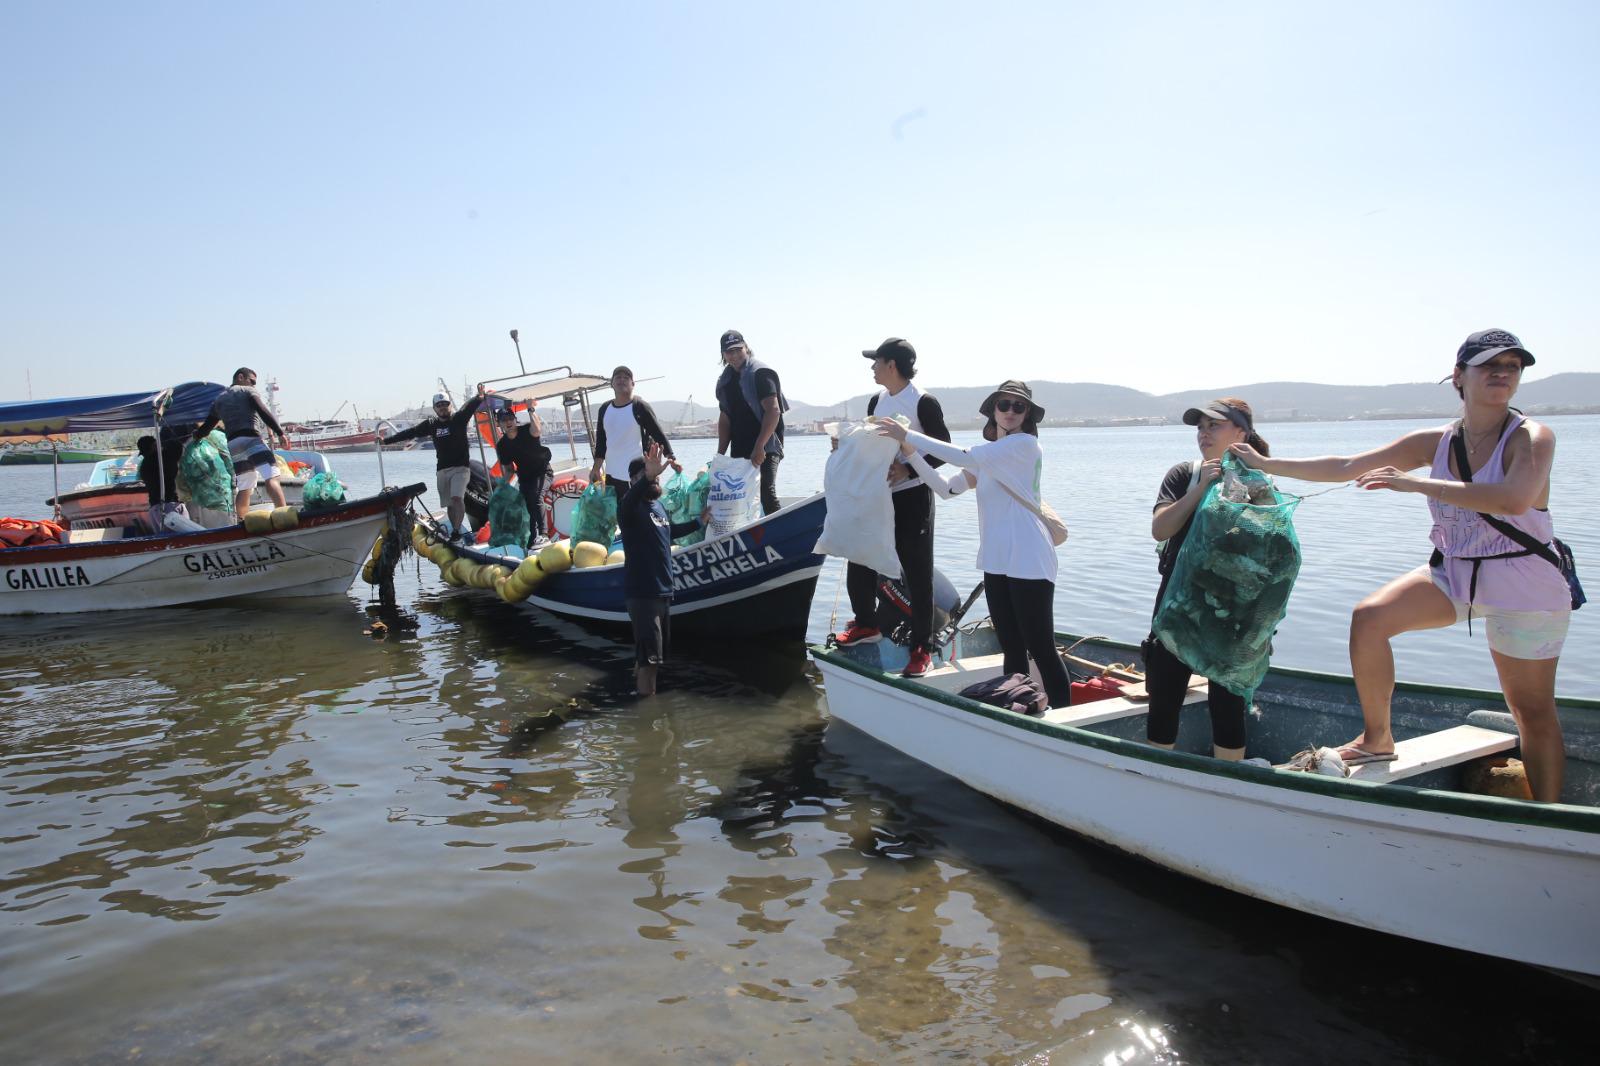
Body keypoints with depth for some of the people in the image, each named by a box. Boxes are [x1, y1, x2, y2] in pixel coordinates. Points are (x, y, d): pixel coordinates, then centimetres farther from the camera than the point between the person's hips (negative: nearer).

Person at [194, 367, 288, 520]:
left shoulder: (219, 400, 27)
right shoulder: (248, 391, 10)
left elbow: (207, 426, 32)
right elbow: (264, 413, -6)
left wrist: (196, 435, 54)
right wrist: (280, 433, -15)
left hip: (232, 444, 7)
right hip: (252, 439, -7)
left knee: (243, 489, 12)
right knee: (271, 479, -21)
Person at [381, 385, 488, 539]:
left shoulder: (459, 418, -3)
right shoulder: (431, 424, 8)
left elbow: (469, 406, -22)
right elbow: (410, 432, 10)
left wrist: (479, 397, -43)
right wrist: (386, 440, 10)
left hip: (461, 467, -4)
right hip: (442, 469, 4)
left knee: (457, 498, -21)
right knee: (449, 504, 5)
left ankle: (457, 530, -21)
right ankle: (457, 531, 13)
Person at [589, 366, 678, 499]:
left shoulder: (640, 407, -6)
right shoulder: (604, 409, 10)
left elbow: (658, 434, -6)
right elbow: (601, 441, 16)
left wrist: (671, 457, -16)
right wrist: (596, 468, 12)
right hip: (611, 476, 6)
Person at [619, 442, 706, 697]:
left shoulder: (659, 505, 11)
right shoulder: (631, 507, -15)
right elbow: (629, 500, -41)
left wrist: (699, 522, 39)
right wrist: (648, 477, -58)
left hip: (663, 590, 9)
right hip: (642, 592, -9)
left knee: (657, 652, 21)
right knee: (650, 656, -10)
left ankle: (638, 684, 39)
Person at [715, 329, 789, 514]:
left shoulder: (760, 372, -9)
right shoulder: (725, 380, 14)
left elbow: (773, 411, -19)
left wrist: (759, 447, -26)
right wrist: (720, 454, 7)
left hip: (765, 447, -8)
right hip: (739, 450, 8)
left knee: (767, 492, -18)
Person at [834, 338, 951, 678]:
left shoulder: (923, 403, -12)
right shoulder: (876, 401, 10)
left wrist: (907, 471, -21)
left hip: (912, 498, -7)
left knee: (917, 574, -2)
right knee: (858, 560, 10)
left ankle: (921, 649, 6)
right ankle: (866, 624, 32)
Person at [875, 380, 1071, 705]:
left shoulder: (1026, 444, -9)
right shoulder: (986, 456, 16)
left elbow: (964, 457, -18)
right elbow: (946, 486, 9)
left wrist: (909, 437, -15)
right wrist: (911, 453, -3)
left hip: (1029, 562, -8)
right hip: (996, 561, 8)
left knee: (1041, 649, -4)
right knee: (1011, 649, 13)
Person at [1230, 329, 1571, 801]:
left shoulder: (1532, 437, -14)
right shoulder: (1436, 442, 0)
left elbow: (1514, 499, -34)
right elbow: (1346, 467, 2)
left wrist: (1414, 482, -35)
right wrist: (1267, 465, 0)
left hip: (1523, 585, -4)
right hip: (1452, 572, 5)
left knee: (1533, 711, 3)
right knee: (1369, 617, -14)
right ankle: (1377, 739, 2)